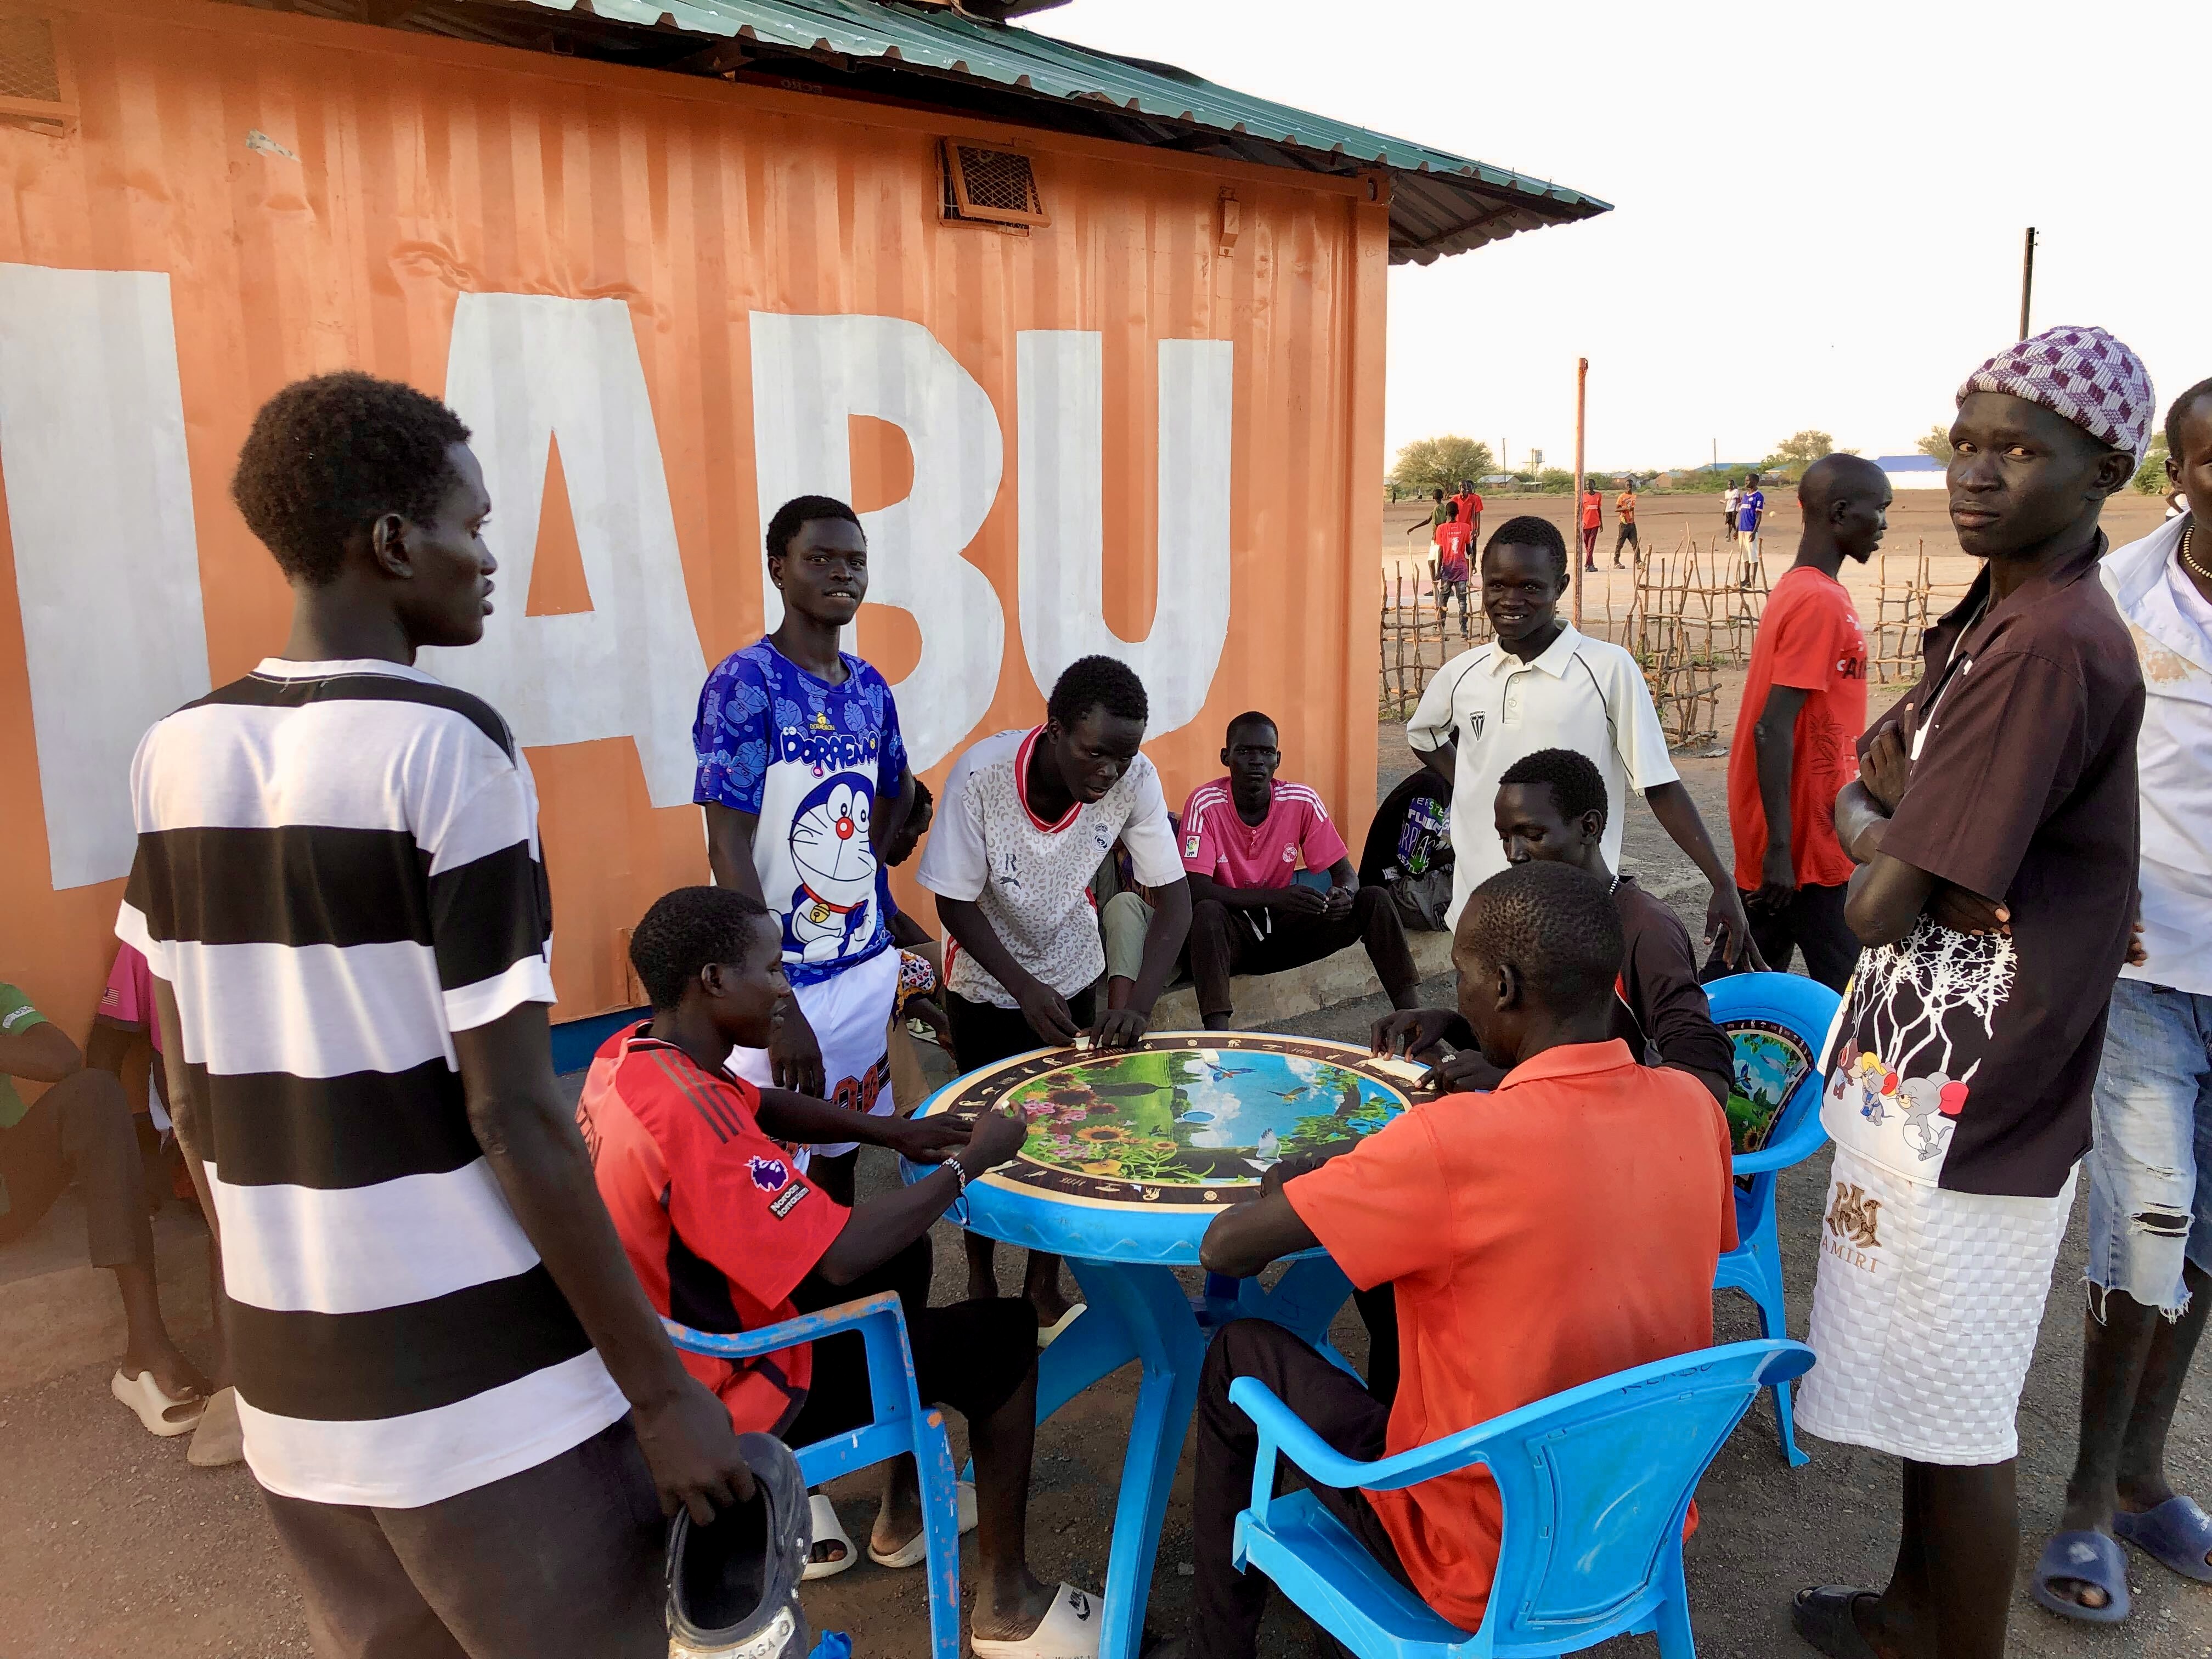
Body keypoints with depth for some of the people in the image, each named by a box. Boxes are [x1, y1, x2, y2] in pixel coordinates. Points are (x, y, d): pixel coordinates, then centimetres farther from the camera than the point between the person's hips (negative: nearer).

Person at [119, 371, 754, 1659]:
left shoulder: (178, 753, 3)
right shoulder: (445, 745, -17)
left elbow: (192, 1094, 10)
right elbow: (514, 1116, -19)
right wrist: (661, 1387, -12)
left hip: (291, 1388, 7)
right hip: (491, 1397, -6)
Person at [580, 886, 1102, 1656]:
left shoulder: (630, 1056, -4)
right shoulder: (689, 1118, -34)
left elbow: (760, 1106, 13)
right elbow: (842, 1256, -35)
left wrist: (891, 1130, 0)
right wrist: (970, 1162, -22)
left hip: (687, 1343, 10)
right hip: (734, 1396, -9)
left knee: (902, 1256, 26)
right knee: (1003, 1333, 0)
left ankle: (903, 1513, 37)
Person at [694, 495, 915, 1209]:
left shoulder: (869, 685, 7)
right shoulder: (744, 683, -12)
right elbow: (729, 848, -16)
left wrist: (857, 875, 11)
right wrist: (779, 1007, -20)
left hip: (867, 968, 6)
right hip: (781, 980, -6)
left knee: (840, 1163, 17)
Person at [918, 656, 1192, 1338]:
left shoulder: (1135, 780, -25)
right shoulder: (981, 776, -32)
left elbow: (1174, 896, -21)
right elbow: (955, 902, -21)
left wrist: (1140, 1002, -34)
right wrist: (1025, 989, -30)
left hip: (1072, 974, 2)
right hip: (987, 982, -2)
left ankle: (1044, 1287, 27)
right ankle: (981, 1282, 30)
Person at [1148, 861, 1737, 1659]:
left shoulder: (1452, 1145, -29)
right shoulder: (1694, 1108, -10)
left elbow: (1225, 1248, -21)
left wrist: (1299, 1179, -1)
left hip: (1488, 1574, -6)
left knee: (1239, 1358, 11)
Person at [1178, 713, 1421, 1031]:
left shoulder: (1302, 801, -7)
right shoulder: (1205, 803, -16)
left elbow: (1345, 873, 0)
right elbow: (1196, 891, -24)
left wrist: (1344, 895, -27)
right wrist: (1277, 898, -35)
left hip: (1282, 928, 4)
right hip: (1229, 934, -4)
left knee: (1375, 900, -13)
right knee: (1206, 913, -38)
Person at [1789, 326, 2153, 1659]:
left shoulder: (2049, 645, -23)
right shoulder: (2001, 615, 10)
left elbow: (1877, 905, -23)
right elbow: (1864, 795, 14)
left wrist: (1875, 841, -2)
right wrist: (1893, 828, -8)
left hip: (1963, 1090, -10)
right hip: (1931, 1075, 10)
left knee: (1959, 1411, 6)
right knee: (1928, 1378, 23)